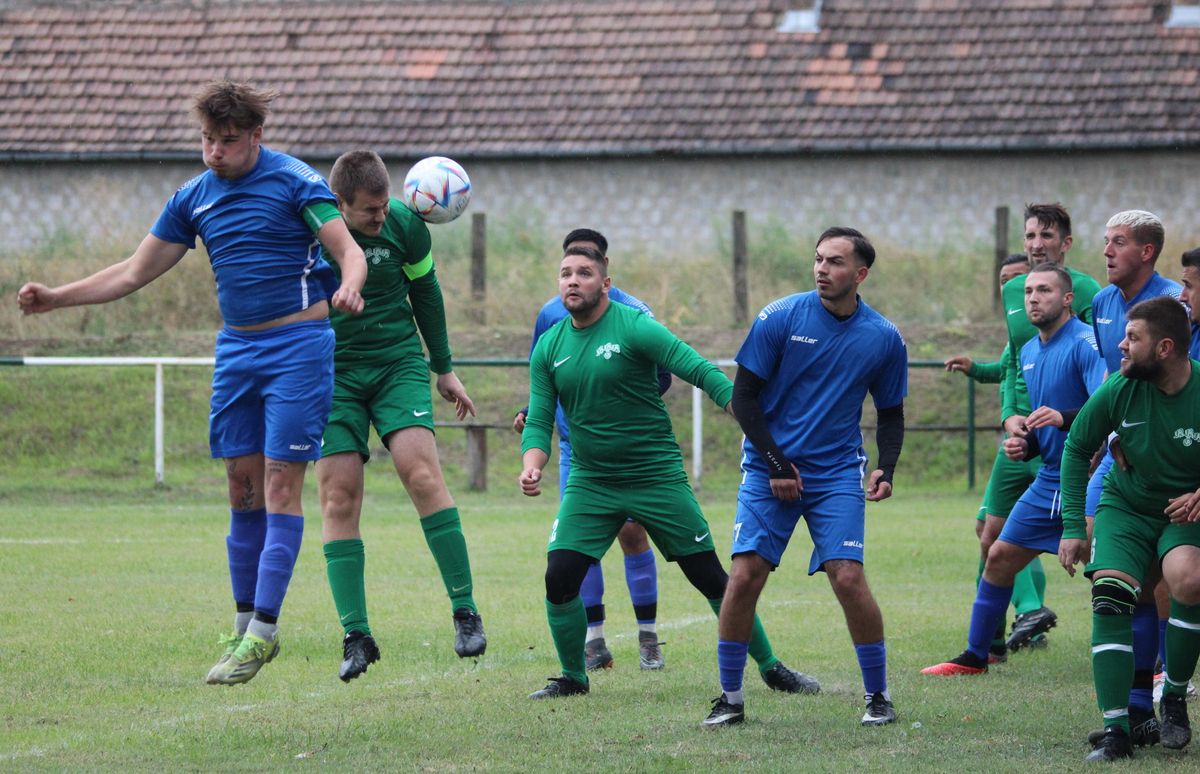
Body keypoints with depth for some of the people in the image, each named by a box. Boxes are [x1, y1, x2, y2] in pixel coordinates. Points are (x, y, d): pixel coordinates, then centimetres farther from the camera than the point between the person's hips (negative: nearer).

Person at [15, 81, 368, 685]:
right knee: (242, 485, 6)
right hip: (236, 347, 6)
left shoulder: (294, 182, -7)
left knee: (280, 483, -9)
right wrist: (57, 298, 6)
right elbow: (135, 273, 15)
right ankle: (245, 625, 13)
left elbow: (350, 251, -12)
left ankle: (263, 630, -11)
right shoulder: (194, 198, 9)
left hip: (297, 344, -6)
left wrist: (347, 289, -35)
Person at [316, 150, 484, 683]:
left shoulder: (404, 224, -7)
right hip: (331, 373, 0)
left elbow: (424, 292, 10)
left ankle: (465, 610, -11)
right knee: (339, 496, -8)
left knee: (421, 471, -18)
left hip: (398, 363, 0)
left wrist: (443, 369, 16)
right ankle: (356, 636, -4)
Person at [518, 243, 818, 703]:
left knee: (712, 579, 0)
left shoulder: (635, 328, -11)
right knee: (560, 579, -11)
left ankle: (770, 667, 14)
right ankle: (573, 677, 9)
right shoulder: (549, 348, 4)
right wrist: (532, 467, -14)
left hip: (657, 477, -4)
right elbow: (539, 420, 7)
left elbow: (703, 373, -15)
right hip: (590, 485, 4)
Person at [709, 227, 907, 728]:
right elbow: (743, 397, -3)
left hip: (837, 475, 0)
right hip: (769, 469, 0)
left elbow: (891, 414, 13)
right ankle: (730, 699, 3)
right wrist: (776, 464, -9)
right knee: (744, 576, -10)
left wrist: (885, 469, -5)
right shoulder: (779, 318, -7)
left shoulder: (883, 339, 0)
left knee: (849, 578, -13)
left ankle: (878, 695, 4)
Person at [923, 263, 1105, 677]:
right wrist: (1023, 444, 6)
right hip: (1049, 477, 8)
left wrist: (1063, 418, -41)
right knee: (1000, 556, 10)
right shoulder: (1029, 352, 14)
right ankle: (974, 656, 22)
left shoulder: (1085, 343, -14)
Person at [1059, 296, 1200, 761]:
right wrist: (1073, 526, 1)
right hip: (1125, 507, 2)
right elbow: (1077, 448, 4)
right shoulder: (1119, 390, -13)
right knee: (1110, 597, -20)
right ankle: (1116, 728, -15)